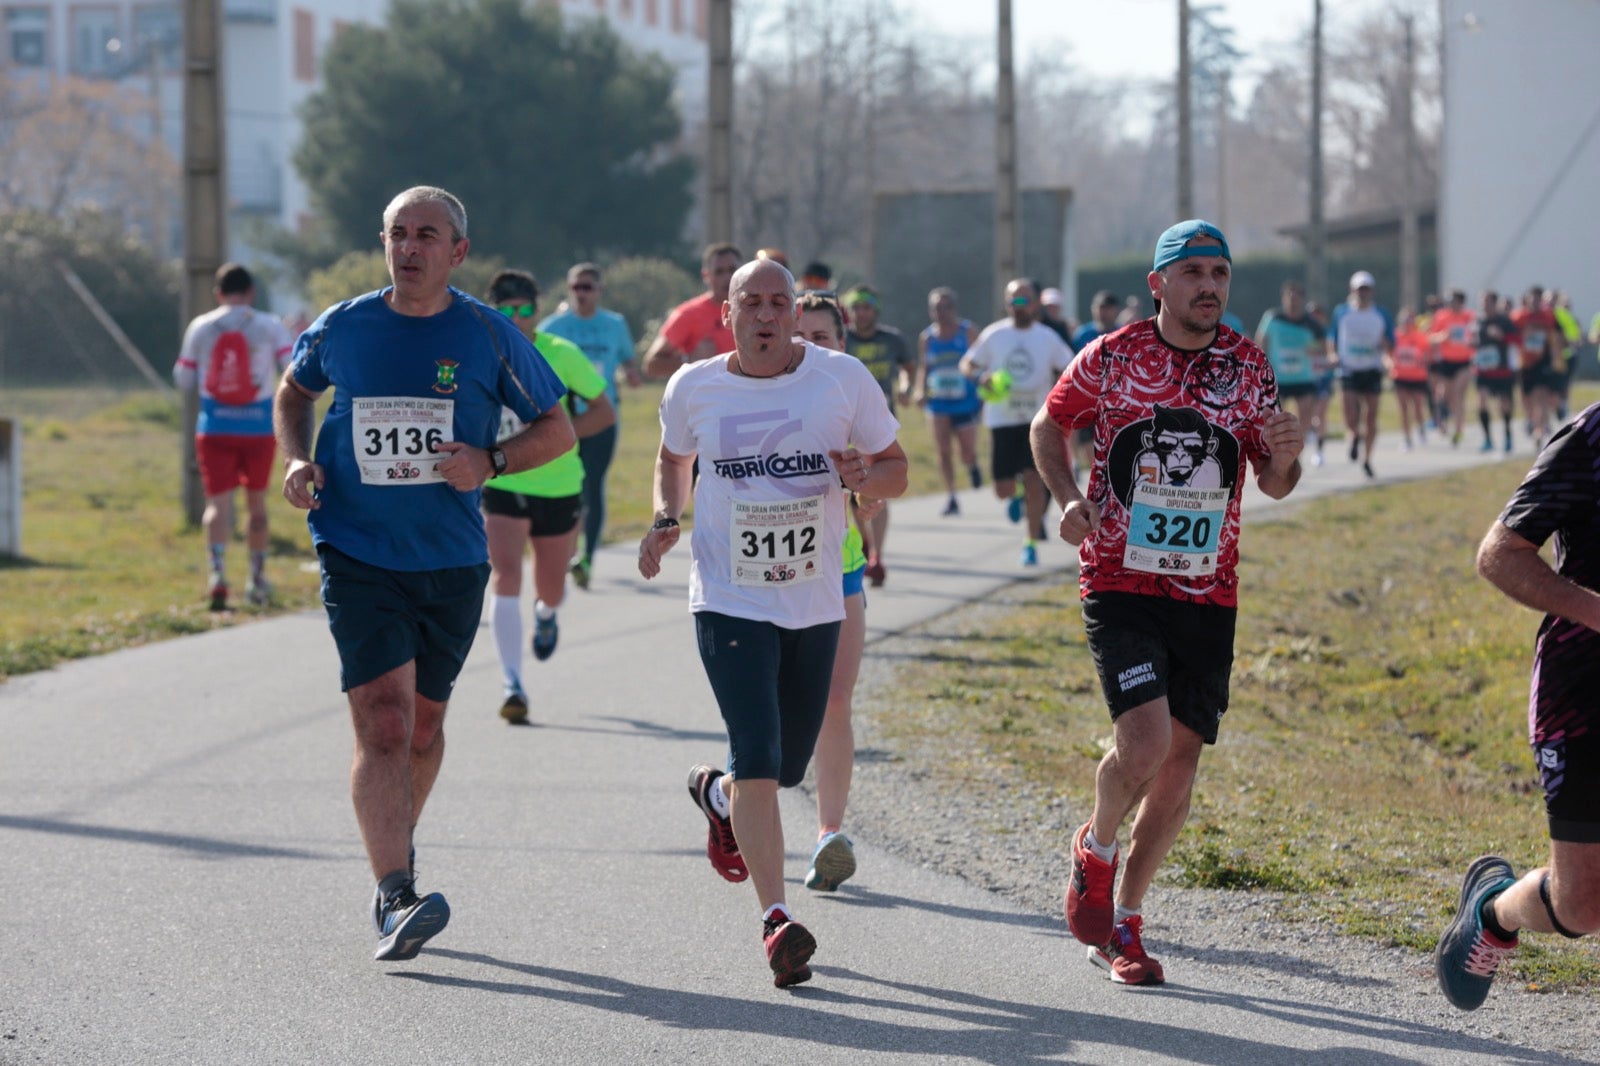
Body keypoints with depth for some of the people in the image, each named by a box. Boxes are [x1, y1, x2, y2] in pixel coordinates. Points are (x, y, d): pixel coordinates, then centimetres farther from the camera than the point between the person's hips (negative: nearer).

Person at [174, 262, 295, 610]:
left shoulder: (200, 327, 3)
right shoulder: (269, 327, 0)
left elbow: (183, 381, 8)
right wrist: (302, 342, 14)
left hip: (215, 429, 0)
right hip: (259, 428, 0)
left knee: (218, 502, -4)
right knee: (257, 503, 15)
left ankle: (217, 571, -27)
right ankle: (257, 580, 22)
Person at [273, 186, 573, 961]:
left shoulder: (490, 336, -3)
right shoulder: (341, 329, 0)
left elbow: (557, 428, 5)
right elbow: (294, 392, 21)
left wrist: (490, 462, -13)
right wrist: (296, 460, 2)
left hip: (452, 561, 2)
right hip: (358, 555, -1)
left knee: (422, 725, 14)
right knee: (382, 722, -16)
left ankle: (394, 847, 41)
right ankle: (395, 898, -23)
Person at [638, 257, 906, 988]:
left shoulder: (843, 379, -3)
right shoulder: (694, 388, -1)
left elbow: (897, 470, 6)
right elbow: (673, 459, 20)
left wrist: (864, 477, -17)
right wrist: (666, 519, 1)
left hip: (815, 604, 2)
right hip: (729, 601, -2)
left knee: (788, 766, 13)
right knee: (758, 760, -16)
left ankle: (717, 794, 48)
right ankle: (776, 921, -14)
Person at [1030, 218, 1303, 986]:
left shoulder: (1248, 365, 4)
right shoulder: (1111, 358, -5)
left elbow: (1273, 486, 10)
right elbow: (1050, 424, 11)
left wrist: (1284, 458, -14)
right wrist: (1069, 498, -6)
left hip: (1207, 594, 4)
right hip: (1120, 585, -4)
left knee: (1180, 759, 4)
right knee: (1144, 743, -20)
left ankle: (1122, 923, 18)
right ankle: (1095, 846, 12)